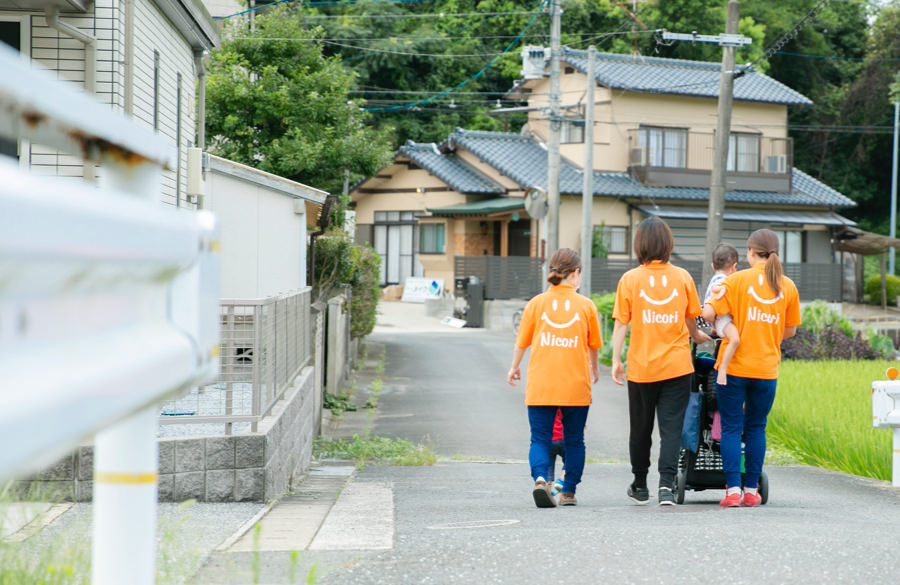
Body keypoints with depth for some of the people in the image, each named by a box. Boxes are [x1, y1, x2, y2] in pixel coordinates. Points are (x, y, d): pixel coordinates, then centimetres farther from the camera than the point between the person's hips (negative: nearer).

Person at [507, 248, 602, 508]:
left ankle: (540, 478, -20)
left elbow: (522, 342, 8)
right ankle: (568, 492, 13)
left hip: (540, 386, 0)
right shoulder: (586, 305, -1)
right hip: (576, 386, 0)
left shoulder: (536, 303, 0)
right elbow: (594, 345, 11)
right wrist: (594, 369, 32)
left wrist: (514, 368, 28)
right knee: (574, 440, 13)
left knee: (540, 439, 4)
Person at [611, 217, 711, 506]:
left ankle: (640, 485, 26)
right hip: (676, 366, 0)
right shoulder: (683, 277, 0)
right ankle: (666, 484, -14)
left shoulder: (629, 279, -4)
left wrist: (616, 360, 2)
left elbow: (621, 323, -5)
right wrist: (695, 335, 31)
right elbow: (691, 319, 10)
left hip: (641, 366, 0)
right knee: (671, 427, 0)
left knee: (640, 428, 14)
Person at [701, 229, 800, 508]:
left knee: (731, 428, 3)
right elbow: (790, 330, 10)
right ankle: (752, 490, 13)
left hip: (735, 366, -3)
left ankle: (732, 489, -4)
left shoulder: (737, 280, -5)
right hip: (767, 368, 3)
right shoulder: (788, 286, 4)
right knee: (756, 428, 13)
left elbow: (708, 312, -13)